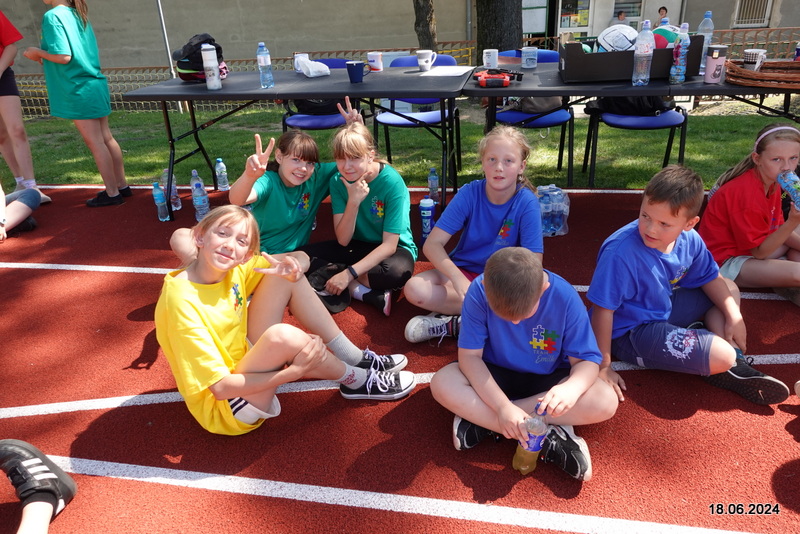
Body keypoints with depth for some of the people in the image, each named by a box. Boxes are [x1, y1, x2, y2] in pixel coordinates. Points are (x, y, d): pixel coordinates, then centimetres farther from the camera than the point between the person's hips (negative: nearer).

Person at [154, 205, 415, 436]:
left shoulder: (234, 267, -8)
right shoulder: (182, 302, -29)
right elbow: (221, 388, -27)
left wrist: (292, 267, -22)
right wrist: (294, 371, -29)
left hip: (247, 362, 7)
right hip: (222, 408, -7)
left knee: (286, 277, -7)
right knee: (282, 336, -35)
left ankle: (358, 359, 0)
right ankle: (357, 380, -5)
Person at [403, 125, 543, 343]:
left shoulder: (527, 202, -17)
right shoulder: (469, 194, -14)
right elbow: (432, 244, -18)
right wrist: (459, 280, -33)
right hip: (463, 270, 1)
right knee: (415, 289, -25)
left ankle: (451, 323, -20)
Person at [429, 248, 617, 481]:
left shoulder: (565, 298, -25)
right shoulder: (480, 291, -26)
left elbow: (587, 361, -18)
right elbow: (469, 355, -22)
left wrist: (571, 389, -41)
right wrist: (503, 405, -34)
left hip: (547, 379, 1)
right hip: (495, 375, 0)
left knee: (607, 402, -26)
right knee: (442, 384, -28)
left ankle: (480, 421, -21)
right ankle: (547, 437, -25)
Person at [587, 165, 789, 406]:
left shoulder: (689, 240, -12)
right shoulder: (620, 253, -34)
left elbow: (709, 278, 10)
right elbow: (603, 310, -28)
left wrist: (734, 317, -1)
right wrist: (603, 367, -23)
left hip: (665, 307, 9)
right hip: (629, 332, -8)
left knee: (729, 287, 17)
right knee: (721, 356, -21)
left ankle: (734, 365, 9)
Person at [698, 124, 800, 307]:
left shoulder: (772, 182, 0)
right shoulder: (748, 194, -27)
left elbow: (777, 229, 7)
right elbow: (760, 251, -21)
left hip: (747, 248, 10)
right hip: (725, 261, -10)